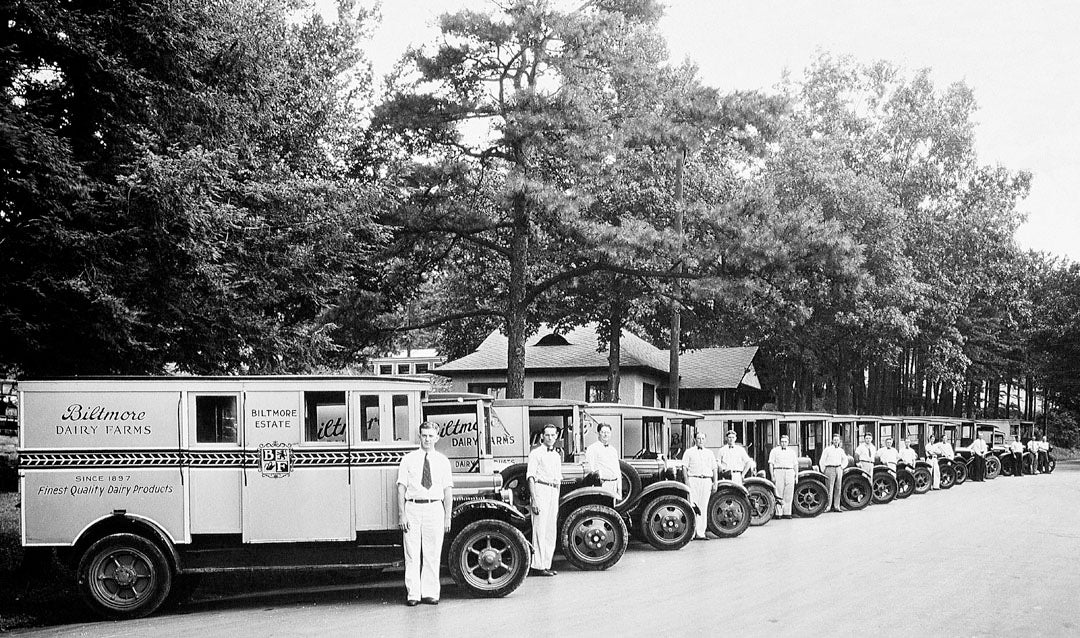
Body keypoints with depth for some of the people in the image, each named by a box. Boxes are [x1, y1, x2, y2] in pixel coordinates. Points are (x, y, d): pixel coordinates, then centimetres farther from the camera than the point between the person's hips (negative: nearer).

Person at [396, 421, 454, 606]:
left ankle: (430, 593, 11)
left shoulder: (443, 461, 8)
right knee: (412, 554, -1)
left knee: (433, 554, 3)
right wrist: (401, 514, -5)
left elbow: (448, 491, 7)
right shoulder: (408, 459, 5)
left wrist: (448, 517, 1)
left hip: (435, 509, 1)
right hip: (413, 508, -1)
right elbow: (401, 488, 3)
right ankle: (412, 594, 4)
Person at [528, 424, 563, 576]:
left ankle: (546, 565, 15)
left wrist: (557, 499, 17)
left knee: (551, 532, 8)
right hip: (540, 490, -8)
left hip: (554, 492, 8)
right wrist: (534, 499, -17)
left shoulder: (557, 455, 19)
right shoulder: (536, 453, -4)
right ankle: (537, 566, -7)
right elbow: (530, 476, -10)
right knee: (539, 529, -9)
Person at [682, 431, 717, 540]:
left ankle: (700, 533, 5)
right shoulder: (689, 452, 8)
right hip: (693, 479, -3)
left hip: (706, 481, 3)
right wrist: (687, 481, -9)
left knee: (703, 508, 2)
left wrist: (715, 483, 8)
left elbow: (714, 469, 17)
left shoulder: (709, 453, 18)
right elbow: (685, 467, 2)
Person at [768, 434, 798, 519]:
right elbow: (771, 464, 3)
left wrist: (796, 476, 10)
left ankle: (787, 513, 3)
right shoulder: (774, 451, 8)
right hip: (778, 471, -3)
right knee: (778, 494, -7)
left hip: (790, 472, 3)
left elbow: (795, 465, 18)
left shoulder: (792, 451, 17)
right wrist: (772, 476, -5)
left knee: (789, 495, -1)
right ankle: (779, 513, -7)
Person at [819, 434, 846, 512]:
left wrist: (841, 467, 14)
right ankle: (828, 506, -6)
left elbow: (845, 460, 27)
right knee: (829, 489, -8)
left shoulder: (841, 450, 11)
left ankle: (836, 507, 9)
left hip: (838, 470, 5)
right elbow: (822, 461, 0)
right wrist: (824, 471, -2)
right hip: (830, 469, -5)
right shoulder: (827, 449, -2)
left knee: (838, 489, 4)